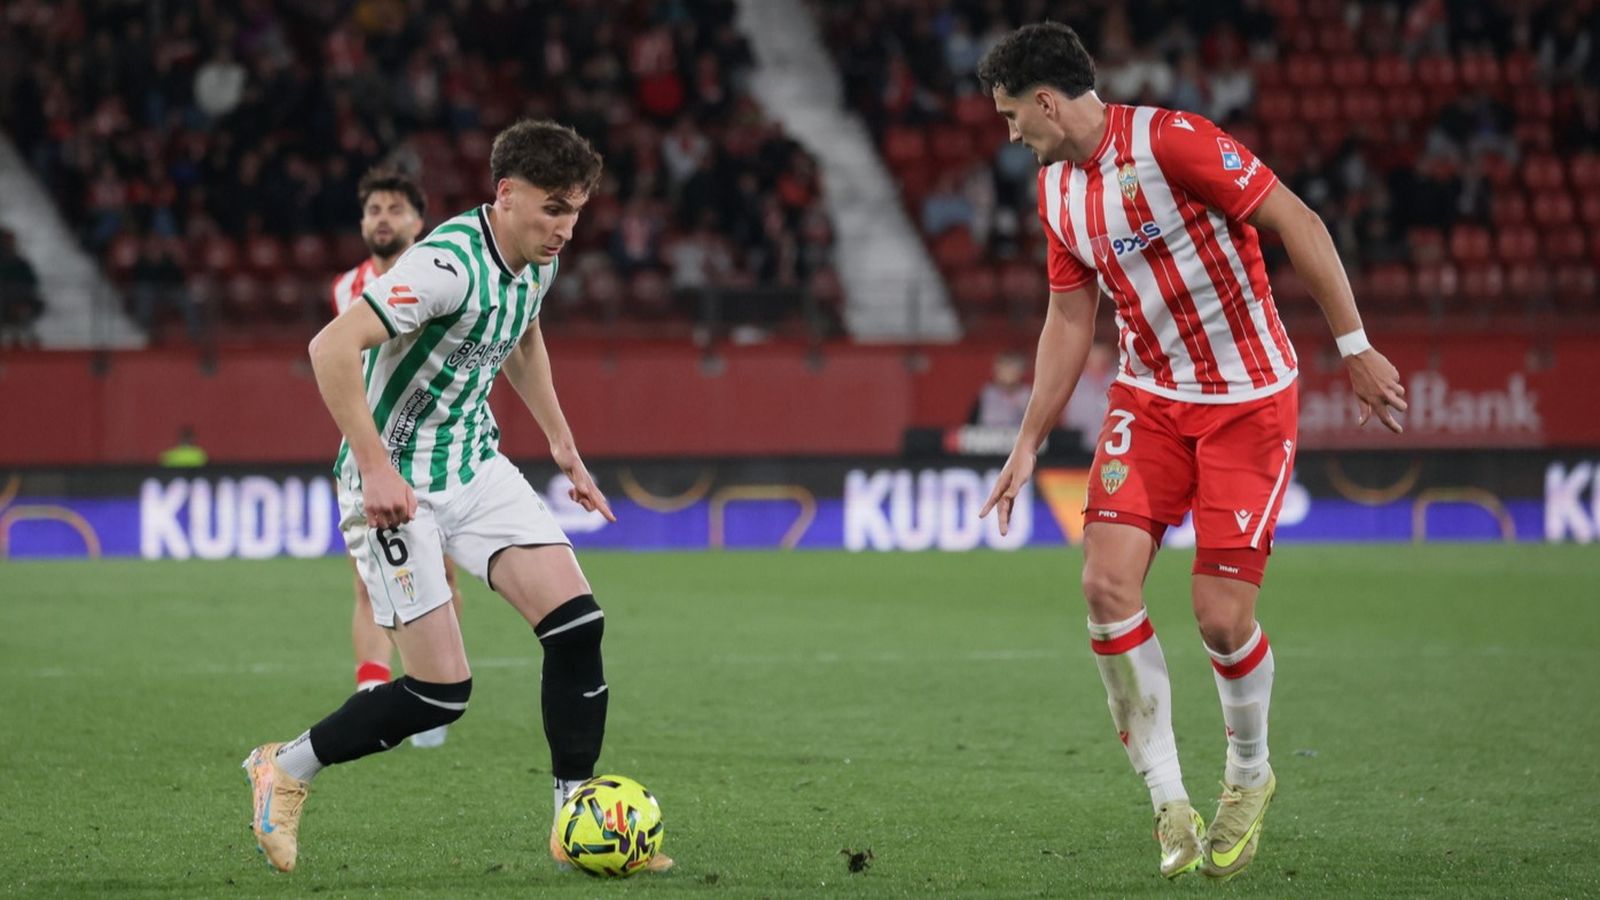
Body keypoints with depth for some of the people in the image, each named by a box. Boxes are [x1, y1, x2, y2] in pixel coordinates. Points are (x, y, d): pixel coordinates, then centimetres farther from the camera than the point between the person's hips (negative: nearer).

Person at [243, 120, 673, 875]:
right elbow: (332, 348, -33)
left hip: (476, 466, 8)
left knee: (576, 623, -8)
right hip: (398, 485, -8)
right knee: (442, 691, -10)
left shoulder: (538, 261, 2)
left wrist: (563, 445, 24)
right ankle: (284, 771, 12)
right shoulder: (448, 266, -26)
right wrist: (376, 468, -33)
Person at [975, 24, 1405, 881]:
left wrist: (1354, 348, -18)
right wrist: (1028, 445, 15)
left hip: (1248, 401, -6)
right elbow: (1068, 319, 17)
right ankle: (1170, 804, -4)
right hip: (1150, 400, 6)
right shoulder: (1057, 190, 7)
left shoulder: (1170, 141, -18)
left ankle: (1248, 778, 20)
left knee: (1220, 616, -10)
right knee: (1107, 584, -14)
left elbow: (1298, 223, -17)